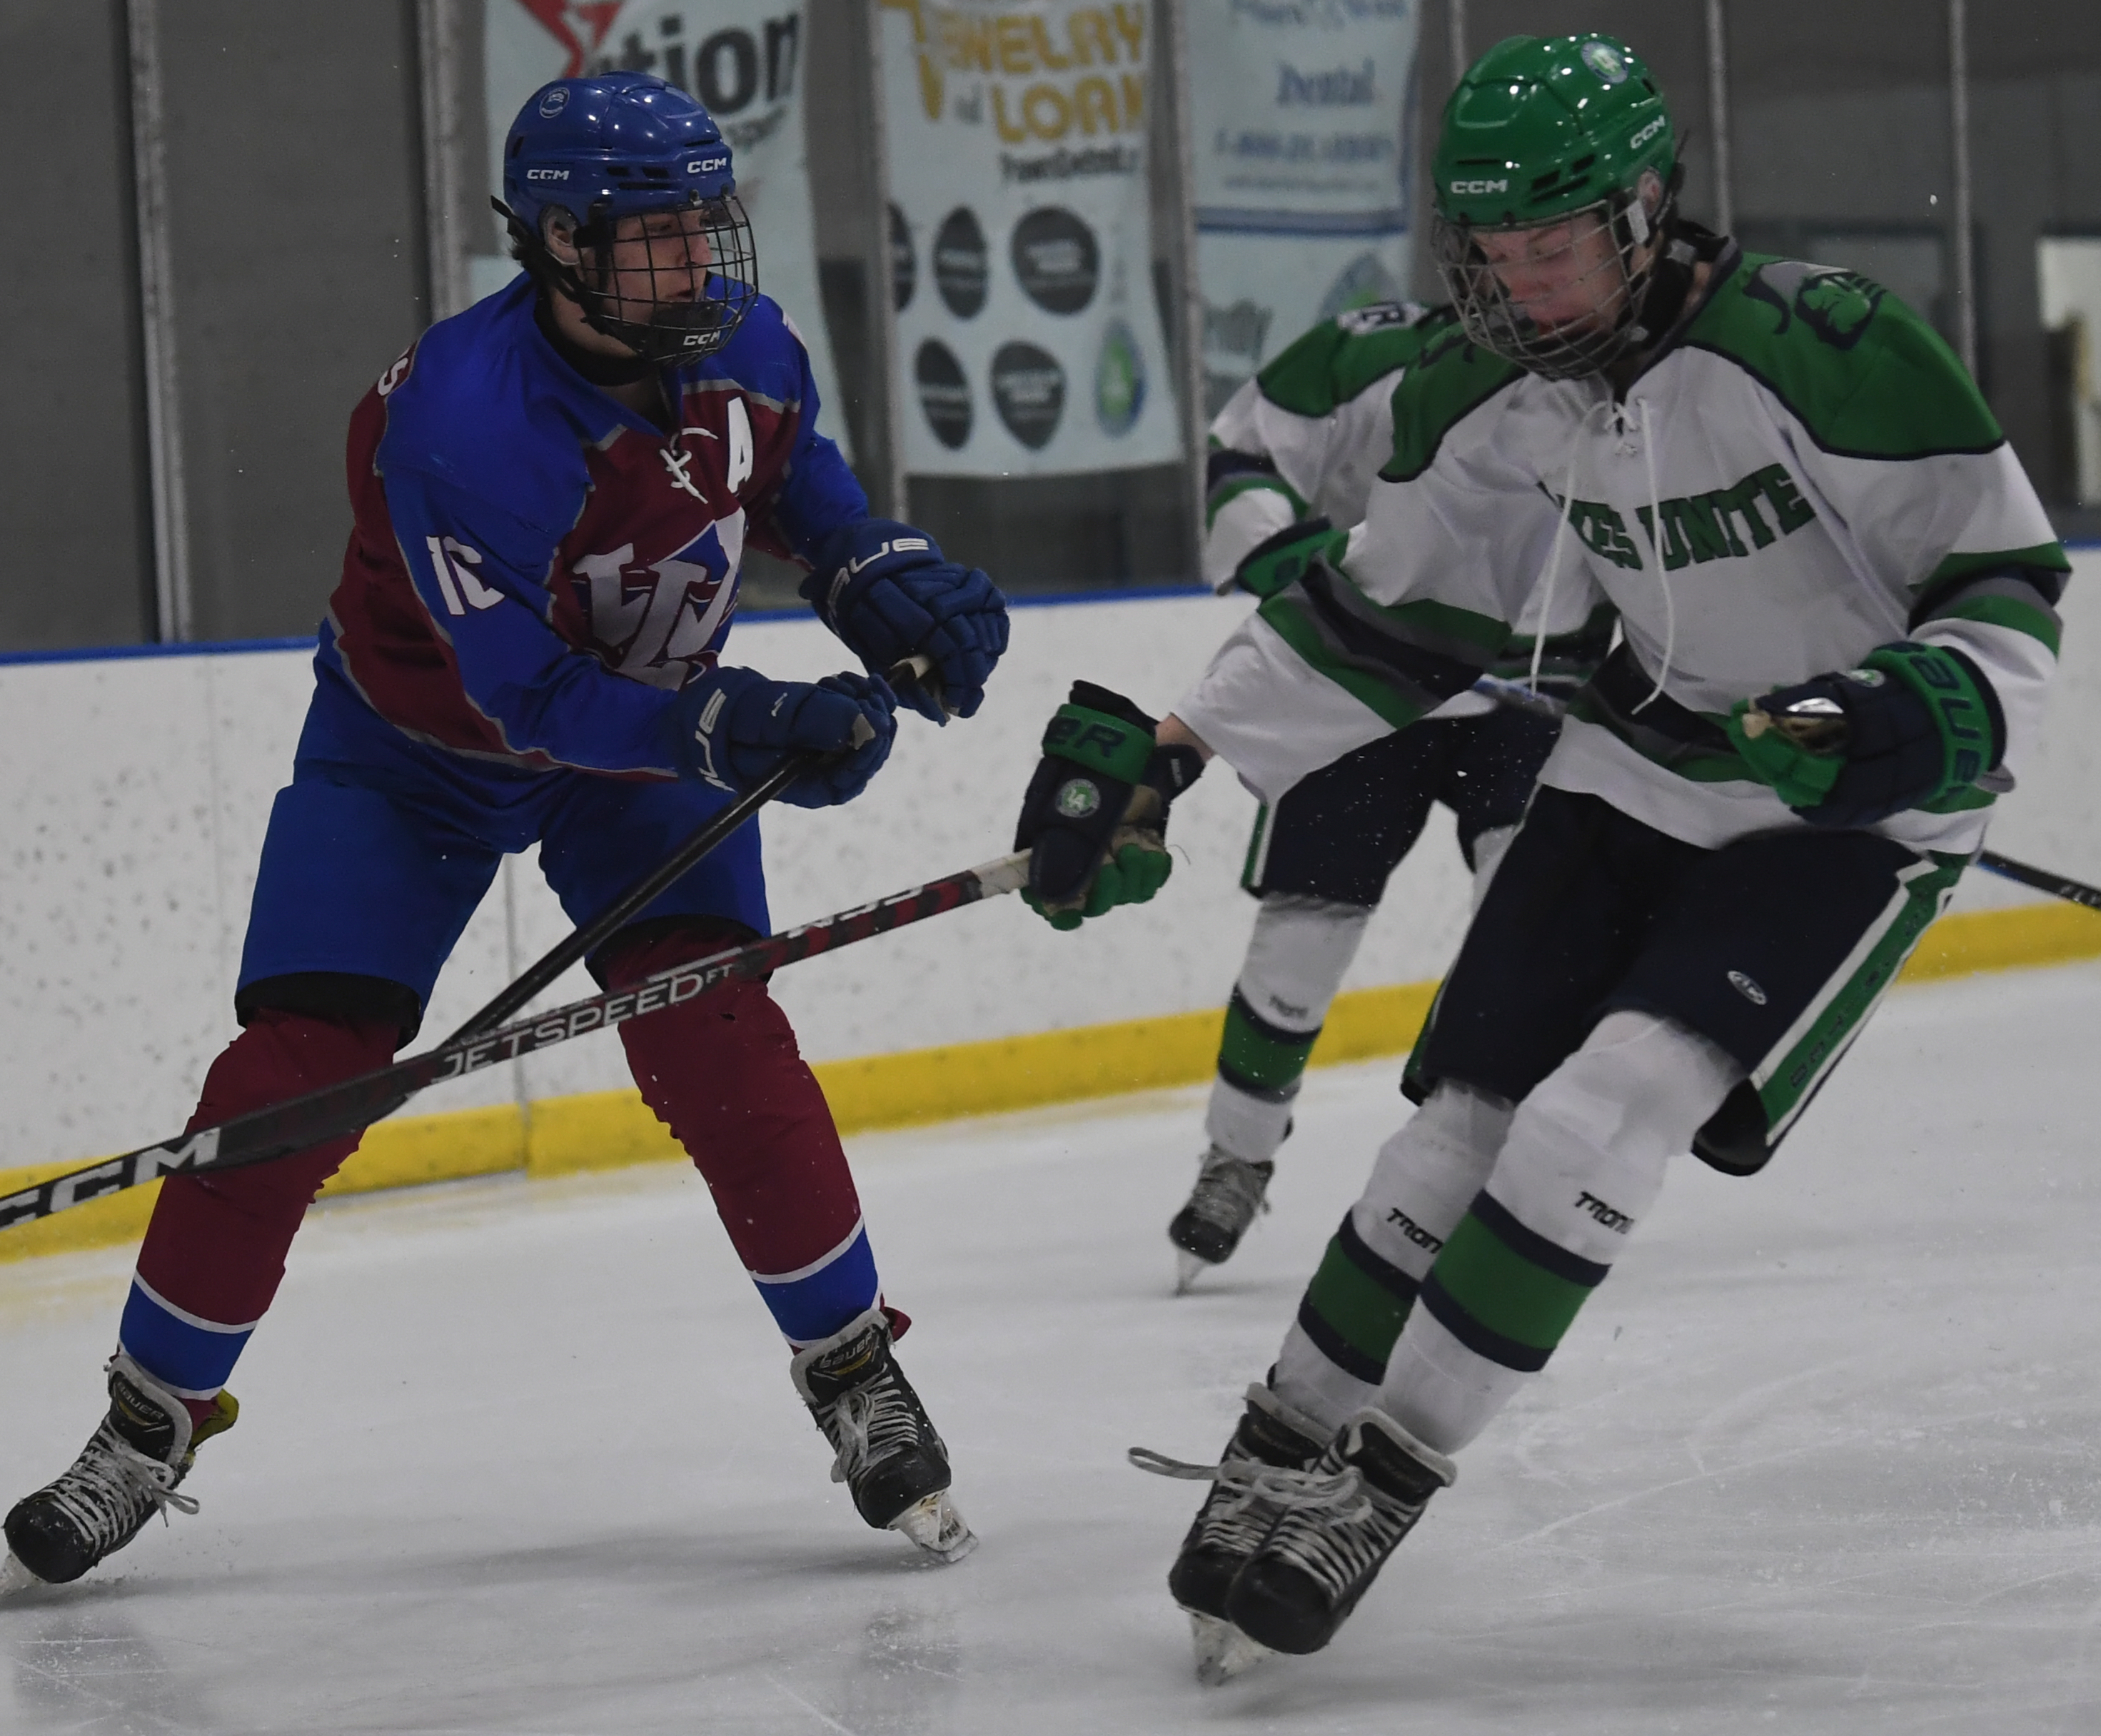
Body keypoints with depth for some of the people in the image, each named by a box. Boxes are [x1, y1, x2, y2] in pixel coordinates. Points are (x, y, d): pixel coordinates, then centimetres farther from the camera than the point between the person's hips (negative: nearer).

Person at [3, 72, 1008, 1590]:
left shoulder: (742, 350, -15)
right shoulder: (459, 416, -34)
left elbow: (797, 477, 11)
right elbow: (531, 693, -32)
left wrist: (891, 581, -5)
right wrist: (738, 729, -40)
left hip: (648, 729, 3)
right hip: (417, 742, -3)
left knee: (713, 1035, -17)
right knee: (296, 1067, -8)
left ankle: (854, 1370, -2)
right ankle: (154, 1417, 8)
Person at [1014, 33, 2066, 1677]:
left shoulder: (1827, 351, -25)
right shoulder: (1490, 399, -5)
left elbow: (2004, 570, -16)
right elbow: (1376, 617, 6)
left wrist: (1945, 710, -34)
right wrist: (1163, 754, 0)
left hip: (1845, 813, -5)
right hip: (1639, 777, 6)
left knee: (1609, 1112, -20)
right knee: (1470, 1117, -2)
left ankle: (1379, 1482, -11)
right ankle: (1282, 1452, 14)